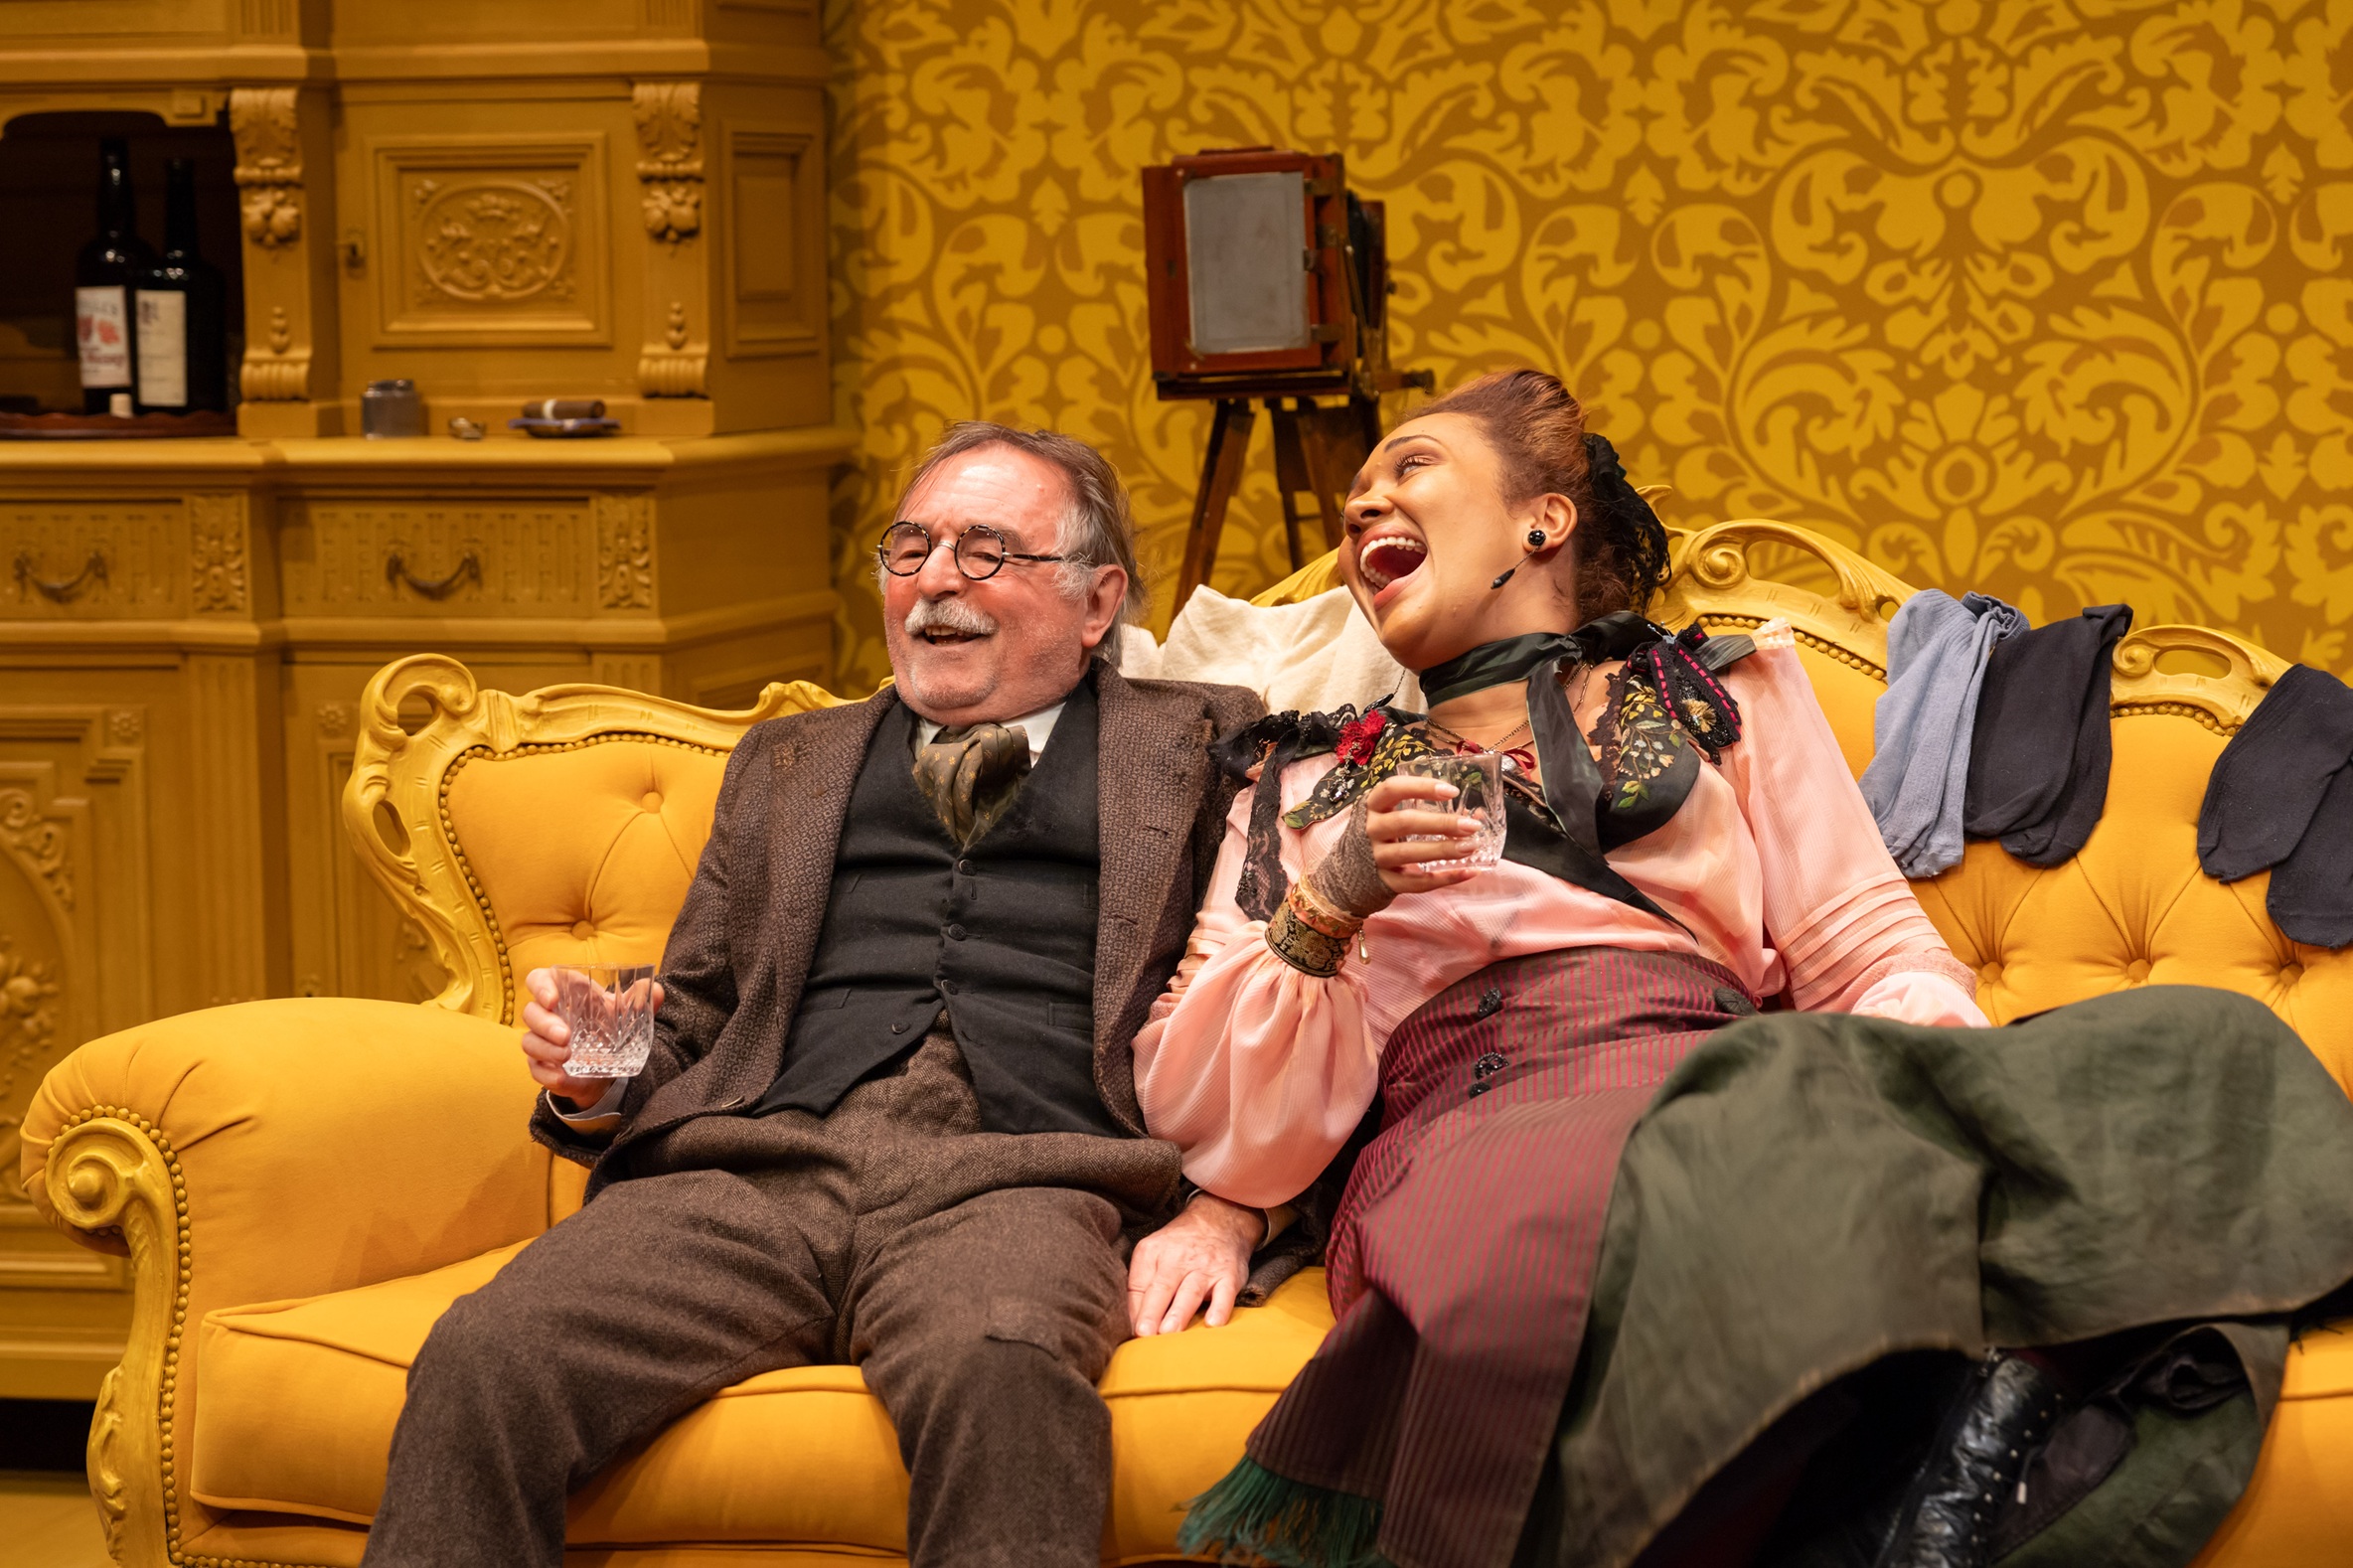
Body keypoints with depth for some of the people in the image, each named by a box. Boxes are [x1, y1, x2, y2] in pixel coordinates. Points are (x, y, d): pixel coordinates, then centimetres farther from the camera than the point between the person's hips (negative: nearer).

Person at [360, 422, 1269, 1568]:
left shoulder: (1196, 744, 20)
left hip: (1015, 1180, -3)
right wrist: (593, 1078, 6)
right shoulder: (788, 764, 32)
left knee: (998, 1371, -41)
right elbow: (689, 1022, 30)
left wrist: (1227, 1211, -8)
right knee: (479, 1360, -27)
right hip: (753, 1166, 3)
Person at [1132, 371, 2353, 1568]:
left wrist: (1925, 1073, -8)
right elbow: (1212, 1124, 16)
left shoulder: (1724, 696, 28)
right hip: (1471, 1139, -1)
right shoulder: (1303, 789, 27)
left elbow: (1877, 961, 15)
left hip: (1737, 1099, 2)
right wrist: (1328, 907, -1)